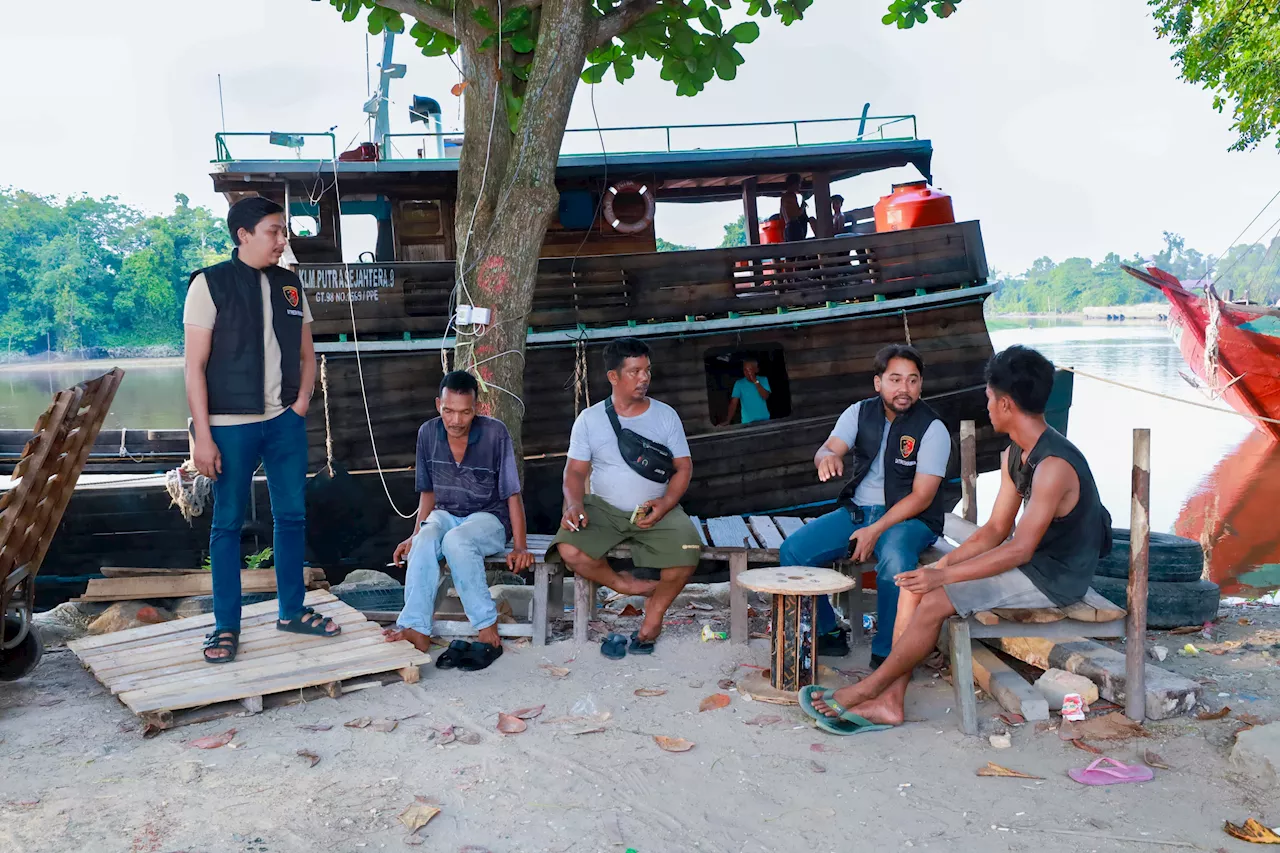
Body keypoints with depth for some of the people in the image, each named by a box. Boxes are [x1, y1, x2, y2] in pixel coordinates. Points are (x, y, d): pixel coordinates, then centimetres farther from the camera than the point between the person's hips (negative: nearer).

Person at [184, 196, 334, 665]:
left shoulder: (290, 286, 8)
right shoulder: (210, 284, -7)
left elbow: (306, 354, 16)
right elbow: (195, 366, -9)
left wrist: (302, 402, 0)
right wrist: (203, 435, -13)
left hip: (285, 421, 5)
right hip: (231, 424, -5)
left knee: (292, 515, 11)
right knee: (228, 522, 4)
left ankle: (292, 610, 25)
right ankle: (226, 626, 15)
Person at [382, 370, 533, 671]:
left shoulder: (495, 433, -14)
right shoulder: (428, 433, -2)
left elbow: (512, 493, -10)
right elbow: (428, 491, 10)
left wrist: (521, 546, -15)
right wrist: (414, 536, 0)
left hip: (489, 518, -3)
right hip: (445, 515, 4)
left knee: (455, 540, -35)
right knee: (425, 540, -31)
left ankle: (488, 634, -29)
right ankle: (417, 630, -33)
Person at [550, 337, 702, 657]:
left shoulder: (666, 415, 4)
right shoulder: (589, 419, 3)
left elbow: (684, 467, 4)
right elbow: (575, 472, 2)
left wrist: (664, 504, -14)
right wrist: (575, 504, -19)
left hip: (656, 511, 0)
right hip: (603, 509, 0)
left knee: (686, 553, -28)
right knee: (569, 549, -28)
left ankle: (654, 613, 0)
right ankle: (628, 585, -3)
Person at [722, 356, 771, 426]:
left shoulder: (763, 380, 2)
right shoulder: (739, 383, -1)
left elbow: (765, 396, -12)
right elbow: (734, 403, -7)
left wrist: (755, 381, -17)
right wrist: (728, 421, -17)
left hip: (764, 420, 1)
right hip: (747, 422, -1)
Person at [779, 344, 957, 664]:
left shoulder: (932, 429, -10)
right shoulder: (860, 413, 3)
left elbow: (922, 497, -14)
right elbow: (826, 450, -10)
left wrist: (875, 531, -22)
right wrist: (828, 457, -37)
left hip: (911, 518, -4)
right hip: (857, 509, 5)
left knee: (894, 561, -37)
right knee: (793, 550, -12)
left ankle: (886, 654, -18)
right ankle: (826, 634, 5)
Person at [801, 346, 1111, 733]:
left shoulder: (1054, 465, -25)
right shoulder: (1014, 454, 7)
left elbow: (1020, 549, -27)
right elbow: (996, 529, 9)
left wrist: (944, 576, -26)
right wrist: (943, 563, -5)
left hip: (1055, 576, -9)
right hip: (1031, 559, 9)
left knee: (936, 601, -21)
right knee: (915, 585, -4)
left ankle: (867, 689, -4)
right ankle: (890, 702, -5)